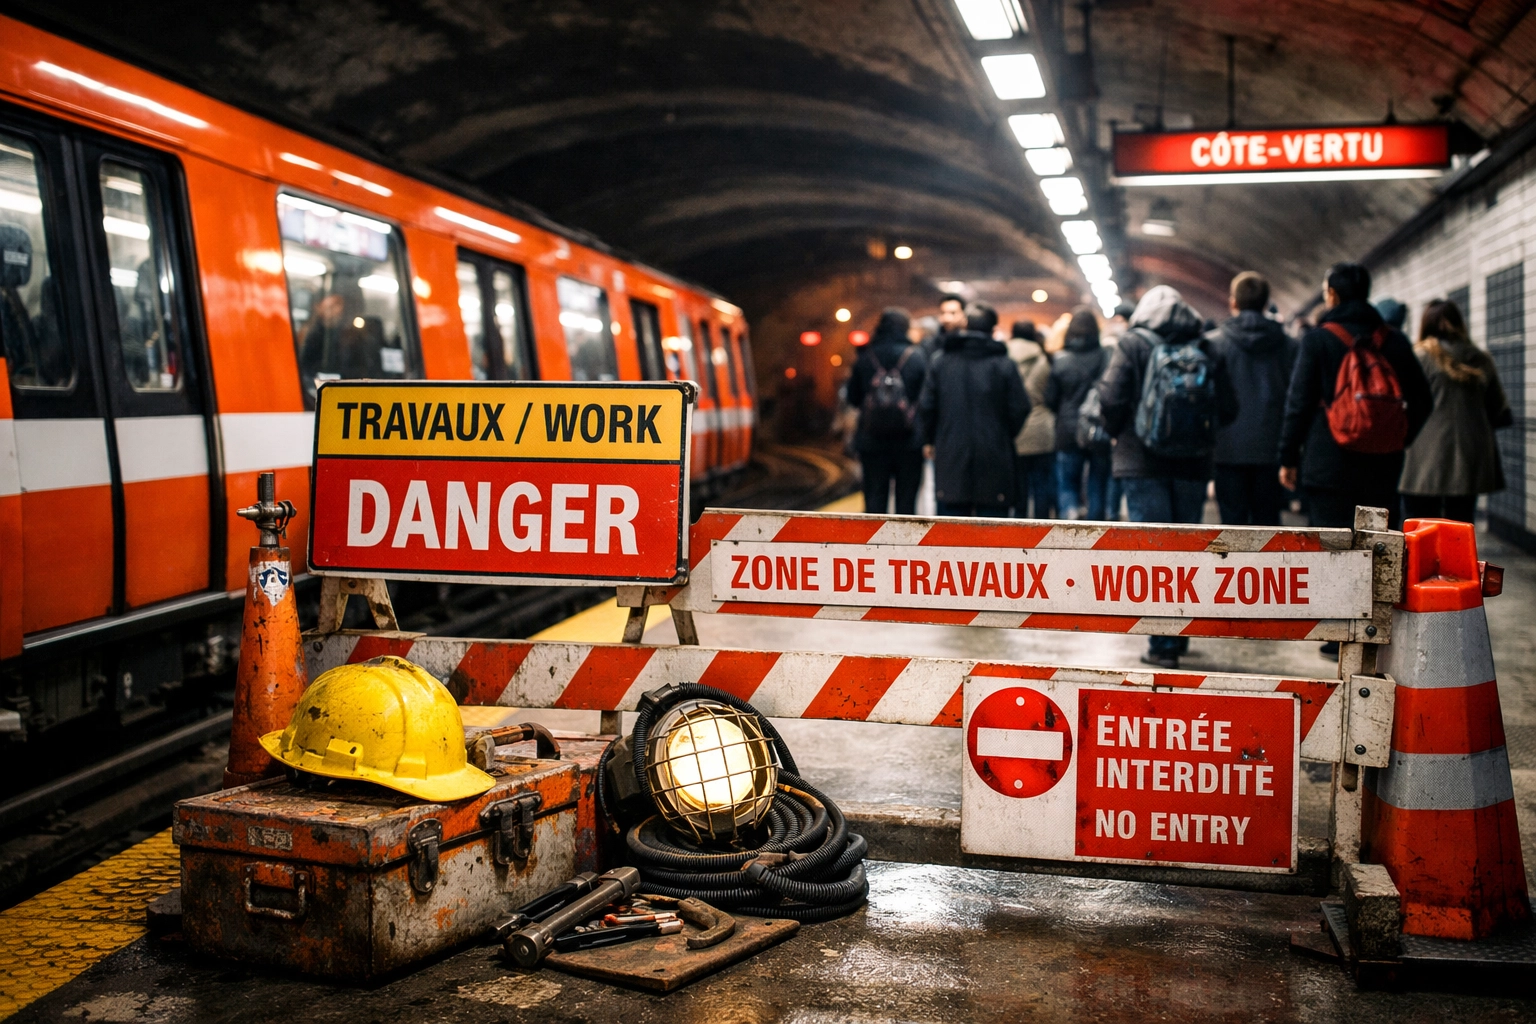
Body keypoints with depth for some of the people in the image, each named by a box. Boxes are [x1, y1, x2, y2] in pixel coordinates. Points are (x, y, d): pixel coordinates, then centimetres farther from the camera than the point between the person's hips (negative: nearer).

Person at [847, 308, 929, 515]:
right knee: (906, 502, 5)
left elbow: (853, 398, 6)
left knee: (874, 500, 7)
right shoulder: (916, 356, -5)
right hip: (909, 441, -2)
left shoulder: (864, 357, 1)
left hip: (871, 441, 2)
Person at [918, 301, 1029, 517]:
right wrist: (1005, 437, 12)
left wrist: (933, 439, 17)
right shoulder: (1004, 365, -4)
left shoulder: (941, 363, 2)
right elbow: (1019, 409, -5)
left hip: (950, 457, 2)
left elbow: (926, 407, 2)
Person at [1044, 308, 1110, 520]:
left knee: (1067, 486, 9)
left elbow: (1050, 400, 0)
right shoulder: (1108, 357, -9)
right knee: (1098, 487, 12)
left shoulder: (1061, 360, -6)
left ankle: (1070, 512, -18)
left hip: (1069, 433, 0)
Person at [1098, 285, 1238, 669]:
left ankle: (1163, 644, -5)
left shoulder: (1133, 345, -4)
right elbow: (1228, 408, 3)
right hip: (1192, 463, 3)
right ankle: (1179, 636, 20)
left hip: (1143, 461, -3)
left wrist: (1116, 432, 7)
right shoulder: (1206, 350, 5)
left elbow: (1111, 399, -12)